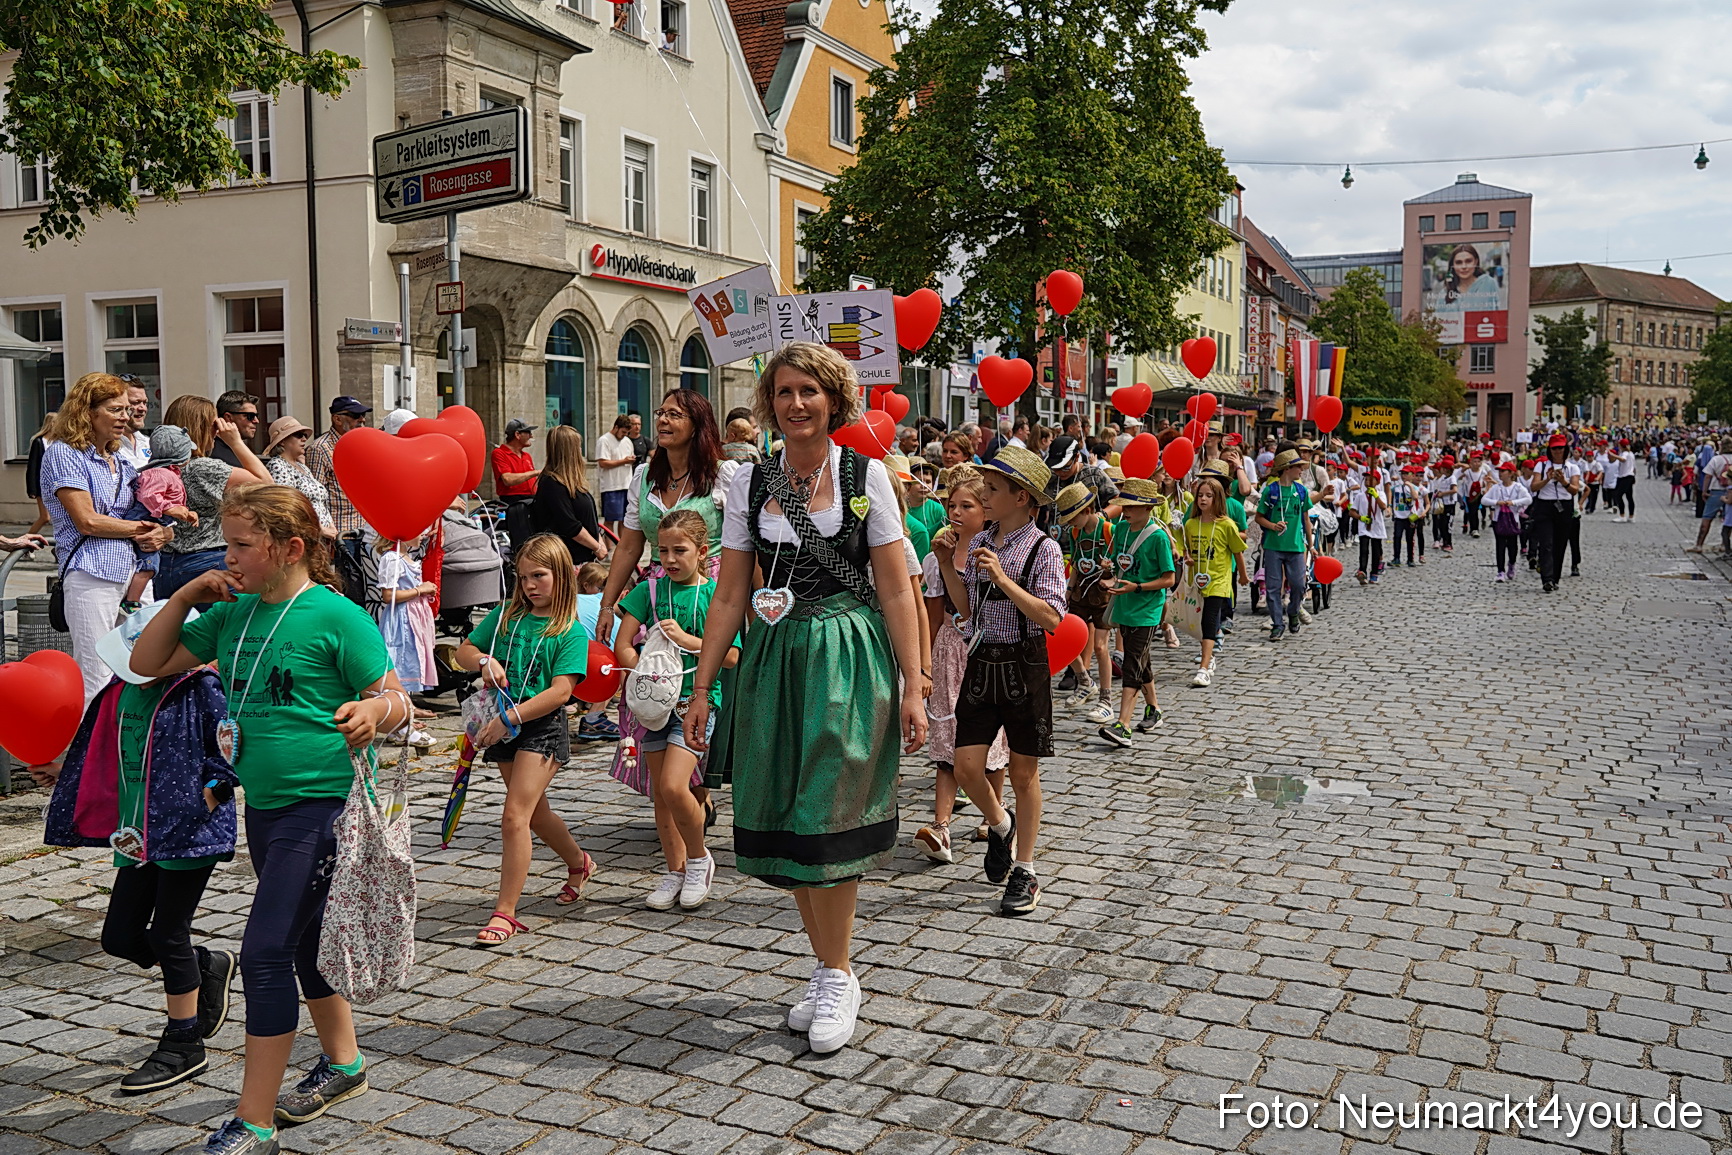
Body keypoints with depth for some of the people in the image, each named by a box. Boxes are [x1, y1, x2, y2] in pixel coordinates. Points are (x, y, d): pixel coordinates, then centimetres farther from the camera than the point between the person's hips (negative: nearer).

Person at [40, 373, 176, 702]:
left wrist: (161, 533, 1)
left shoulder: (121, 461, 21)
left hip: (134, 574, 7)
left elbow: (148, 515, 24)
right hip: (91, 575, -7)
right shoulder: (63, 453, -1)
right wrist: (140, 528, 0)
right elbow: (87, 521, -11)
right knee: (95, 686, -9)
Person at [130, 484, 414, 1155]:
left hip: (320, 803, -8)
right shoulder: (232, 613, 7)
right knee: (304, 941, 19)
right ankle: (342, 1064, 38)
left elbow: (398, 703, -13)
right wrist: (186, 597, 2)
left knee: (265, 951, -9)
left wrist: (374, 710, -36)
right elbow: (148, 662, 14)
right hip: (264, 804, 8)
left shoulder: (337, 616, -13)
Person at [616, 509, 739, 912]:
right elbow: (623, 646, 1)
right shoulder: (649, 589, 5)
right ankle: (675, 870, 24)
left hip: (697, 700, -4)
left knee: (673, 786, -17)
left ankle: (699, 857, 8)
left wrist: (686, 639, -18)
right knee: (659, 792, 9)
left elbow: (731, 656, -9)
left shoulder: (716, 594, -3)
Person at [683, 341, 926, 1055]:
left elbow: (896, 591, -1)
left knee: (825, 821, -6)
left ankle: (837, 977, 10)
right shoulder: (750, 484, 7)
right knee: (785, 824, 6)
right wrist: (701, 689, 5)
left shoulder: (865, 476, 0)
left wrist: (912, 688, -6)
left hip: (849, 660, -3)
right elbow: (729, 596, 8)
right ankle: (829, 971, 21)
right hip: (774, 659, 4)